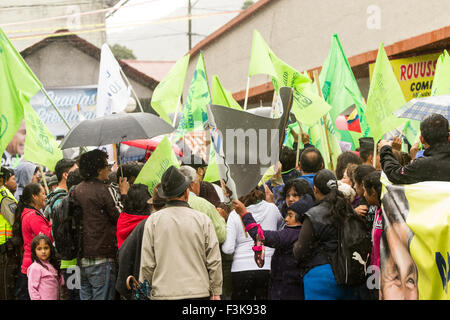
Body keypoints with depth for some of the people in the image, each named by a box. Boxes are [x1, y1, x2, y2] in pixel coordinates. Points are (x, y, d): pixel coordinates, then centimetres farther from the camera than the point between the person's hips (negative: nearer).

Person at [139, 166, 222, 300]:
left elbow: (147, 264, 1)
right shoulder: (203, 219, 1)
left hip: (163, 293, 0)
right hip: (198, 292, 0)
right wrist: (215, 292, 10)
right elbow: (214, 262, 2)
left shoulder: (153, 220, 0)